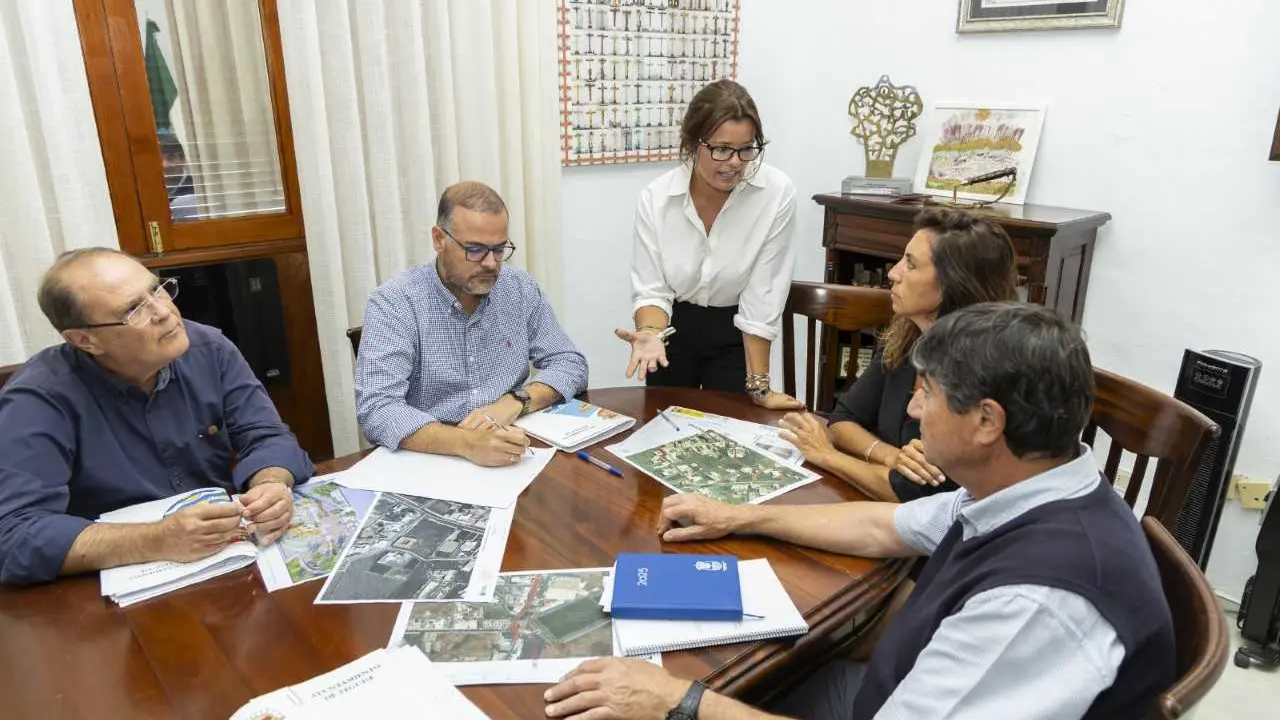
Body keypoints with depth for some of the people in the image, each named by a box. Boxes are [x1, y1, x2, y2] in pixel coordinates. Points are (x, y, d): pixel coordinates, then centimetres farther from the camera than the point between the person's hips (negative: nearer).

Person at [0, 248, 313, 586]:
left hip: (233, 557, 2)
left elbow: (265, 436, -3)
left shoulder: (209, 349, -2)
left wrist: (270, 486, -25)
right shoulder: (38, 399, -14)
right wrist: (158, 540, -31)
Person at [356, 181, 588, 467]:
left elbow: (571, 365, 5)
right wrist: (466, 443, -34)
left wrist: (515, 402, -14)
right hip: (431, 462, -2)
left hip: (512, 460, 2)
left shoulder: (521, 289, 2)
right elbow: (377, 411, -18)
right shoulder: (393, 303, -9)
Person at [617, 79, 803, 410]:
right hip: (673, 328, 2)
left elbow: (762, 298, -19)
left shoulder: (777, 193, -22)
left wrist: (759, 386, -17)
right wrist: (651, 335, -34)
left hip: (734, 336, -1)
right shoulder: (655, 197, -18)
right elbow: (651, 289, -13)